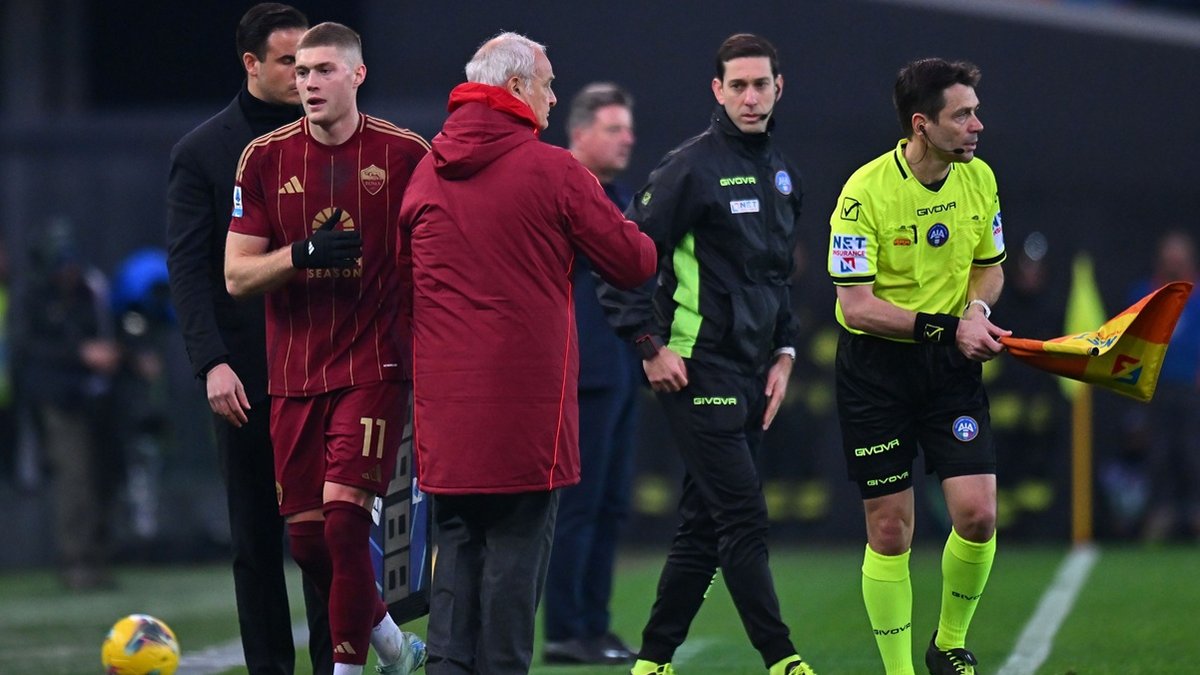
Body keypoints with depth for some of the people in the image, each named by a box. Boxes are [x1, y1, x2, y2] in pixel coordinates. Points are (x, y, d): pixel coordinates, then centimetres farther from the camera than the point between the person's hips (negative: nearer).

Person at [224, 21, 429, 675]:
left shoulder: (404, 153, -2)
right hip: (293, 371, 3)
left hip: (374, 368, -3)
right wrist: (302, 254, -15)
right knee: (305, 537, 5)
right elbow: (236, 276, 3)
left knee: (343, 516, -17)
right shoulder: (264, 158, 4)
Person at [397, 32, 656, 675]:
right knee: (516, 546, 1)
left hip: (444, 396, 5)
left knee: (456, 548, 10)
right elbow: (634, 263, -3)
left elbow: (404, 275, 18)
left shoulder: (425, 174, 8)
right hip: (525, 398, -5)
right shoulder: (552, 170, -8)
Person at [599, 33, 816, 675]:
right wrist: (649, 346, -15)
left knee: (704, 526, 9)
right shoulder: (691, 166, -10)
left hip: (750, 375, 8)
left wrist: (783, 354, 16)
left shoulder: (781, 172, 14)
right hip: (698, 372, -8)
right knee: (744, 520, -9)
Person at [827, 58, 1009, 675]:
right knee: (889, 532, -1)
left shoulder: (979, 178, 0)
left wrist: (977, 309, -8)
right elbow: (856, 304, -19)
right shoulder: (864, 193, -17)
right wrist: (944, 326, -26)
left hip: (951, 367, 4)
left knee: (977, 514, -7)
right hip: (876, 367, -4)